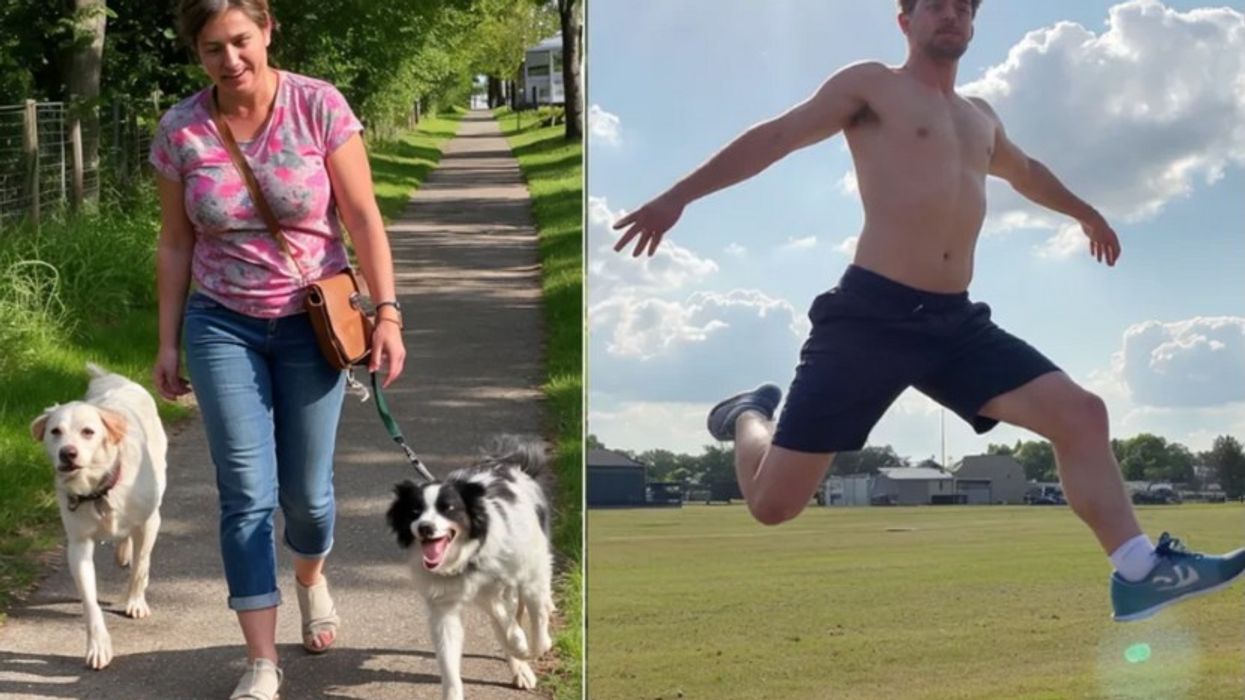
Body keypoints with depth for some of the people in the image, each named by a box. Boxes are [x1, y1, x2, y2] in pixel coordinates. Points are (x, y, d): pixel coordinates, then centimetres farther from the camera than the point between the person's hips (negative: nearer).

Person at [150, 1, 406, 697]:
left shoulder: (319, 106, -11)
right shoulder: (180, 130, -5)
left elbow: (363, 217, -9)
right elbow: (176, 243, 4)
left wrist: (388, 312, -16)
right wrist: (169, 341, 4)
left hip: (312, 324, -1)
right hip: (223, 326, 1)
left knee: (305, 488, 8)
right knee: (247, 496, -5)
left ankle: (311, 577, 43)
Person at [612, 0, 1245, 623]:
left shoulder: (980, 117, 24)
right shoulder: (872, 85, 4)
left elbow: (1024, 172, 46)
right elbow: (776, 137, -1)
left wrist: (1084, 213, 61)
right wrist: (679, 196, -9)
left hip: (955, 322, 6)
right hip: (869, 316, -6)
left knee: (1081, 414, -11)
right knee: (772, 503, -4)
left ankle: (1138, 573, -8)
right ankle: (750, 415, 30)